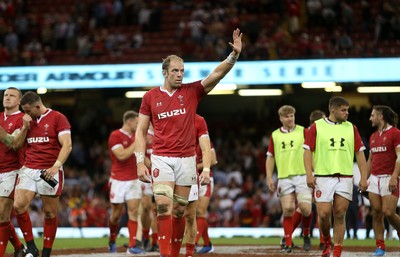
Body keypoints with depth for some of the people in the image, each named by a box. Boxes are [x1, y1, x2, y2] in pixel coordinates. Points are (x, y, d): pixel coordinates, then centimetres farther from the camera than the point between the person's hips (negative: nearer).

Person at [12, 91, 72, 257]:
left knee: (49, 213, 1)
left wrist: (56, 166, -23)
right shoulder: (27, 120, 15)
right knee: (18, 206, -13)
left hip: (49, 172, -5)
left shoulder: (58, 118, -3)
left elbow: (67, 145, -11)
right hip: (28, 170, 5)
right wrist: (24, 126, 2)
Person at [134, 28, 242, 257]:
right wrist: (140, 162, -3)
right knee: (164, 207, -14)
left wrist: (234, 55, -23)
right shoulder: (151, 97, 4)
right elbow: (141, 131, 6)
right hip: (161, 159, -1)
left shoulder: (192, 91, 4)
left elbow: (217, 74, -7)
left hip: (187, 159, 1)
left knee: (179, 211, 6)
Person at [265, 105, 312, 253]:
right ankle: (288, 243, 4)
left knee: (305, 208, -12)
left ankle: (306, 235, 15)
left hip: (302, 175, -2)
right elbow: (270, 157, 13)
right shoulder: (274, 135, 10)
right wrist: (269, 178, 5)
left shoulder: (303, 132, 5)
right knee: (288, 210, -4)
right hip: (284, 178, 2)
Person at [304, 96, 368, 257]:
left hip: (345, 178, 2)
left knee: (340, 216, -1)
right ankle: (327, 242, 22)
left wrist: (364, 177, 2)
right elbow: (308, 151, 0)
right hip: (323, 177, -2)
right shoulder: (316, 127, 1)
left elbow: (359, 153, 9)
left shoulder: (351, 128, 10)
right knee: (323, 214, -6)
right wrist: (309, 174, -12)